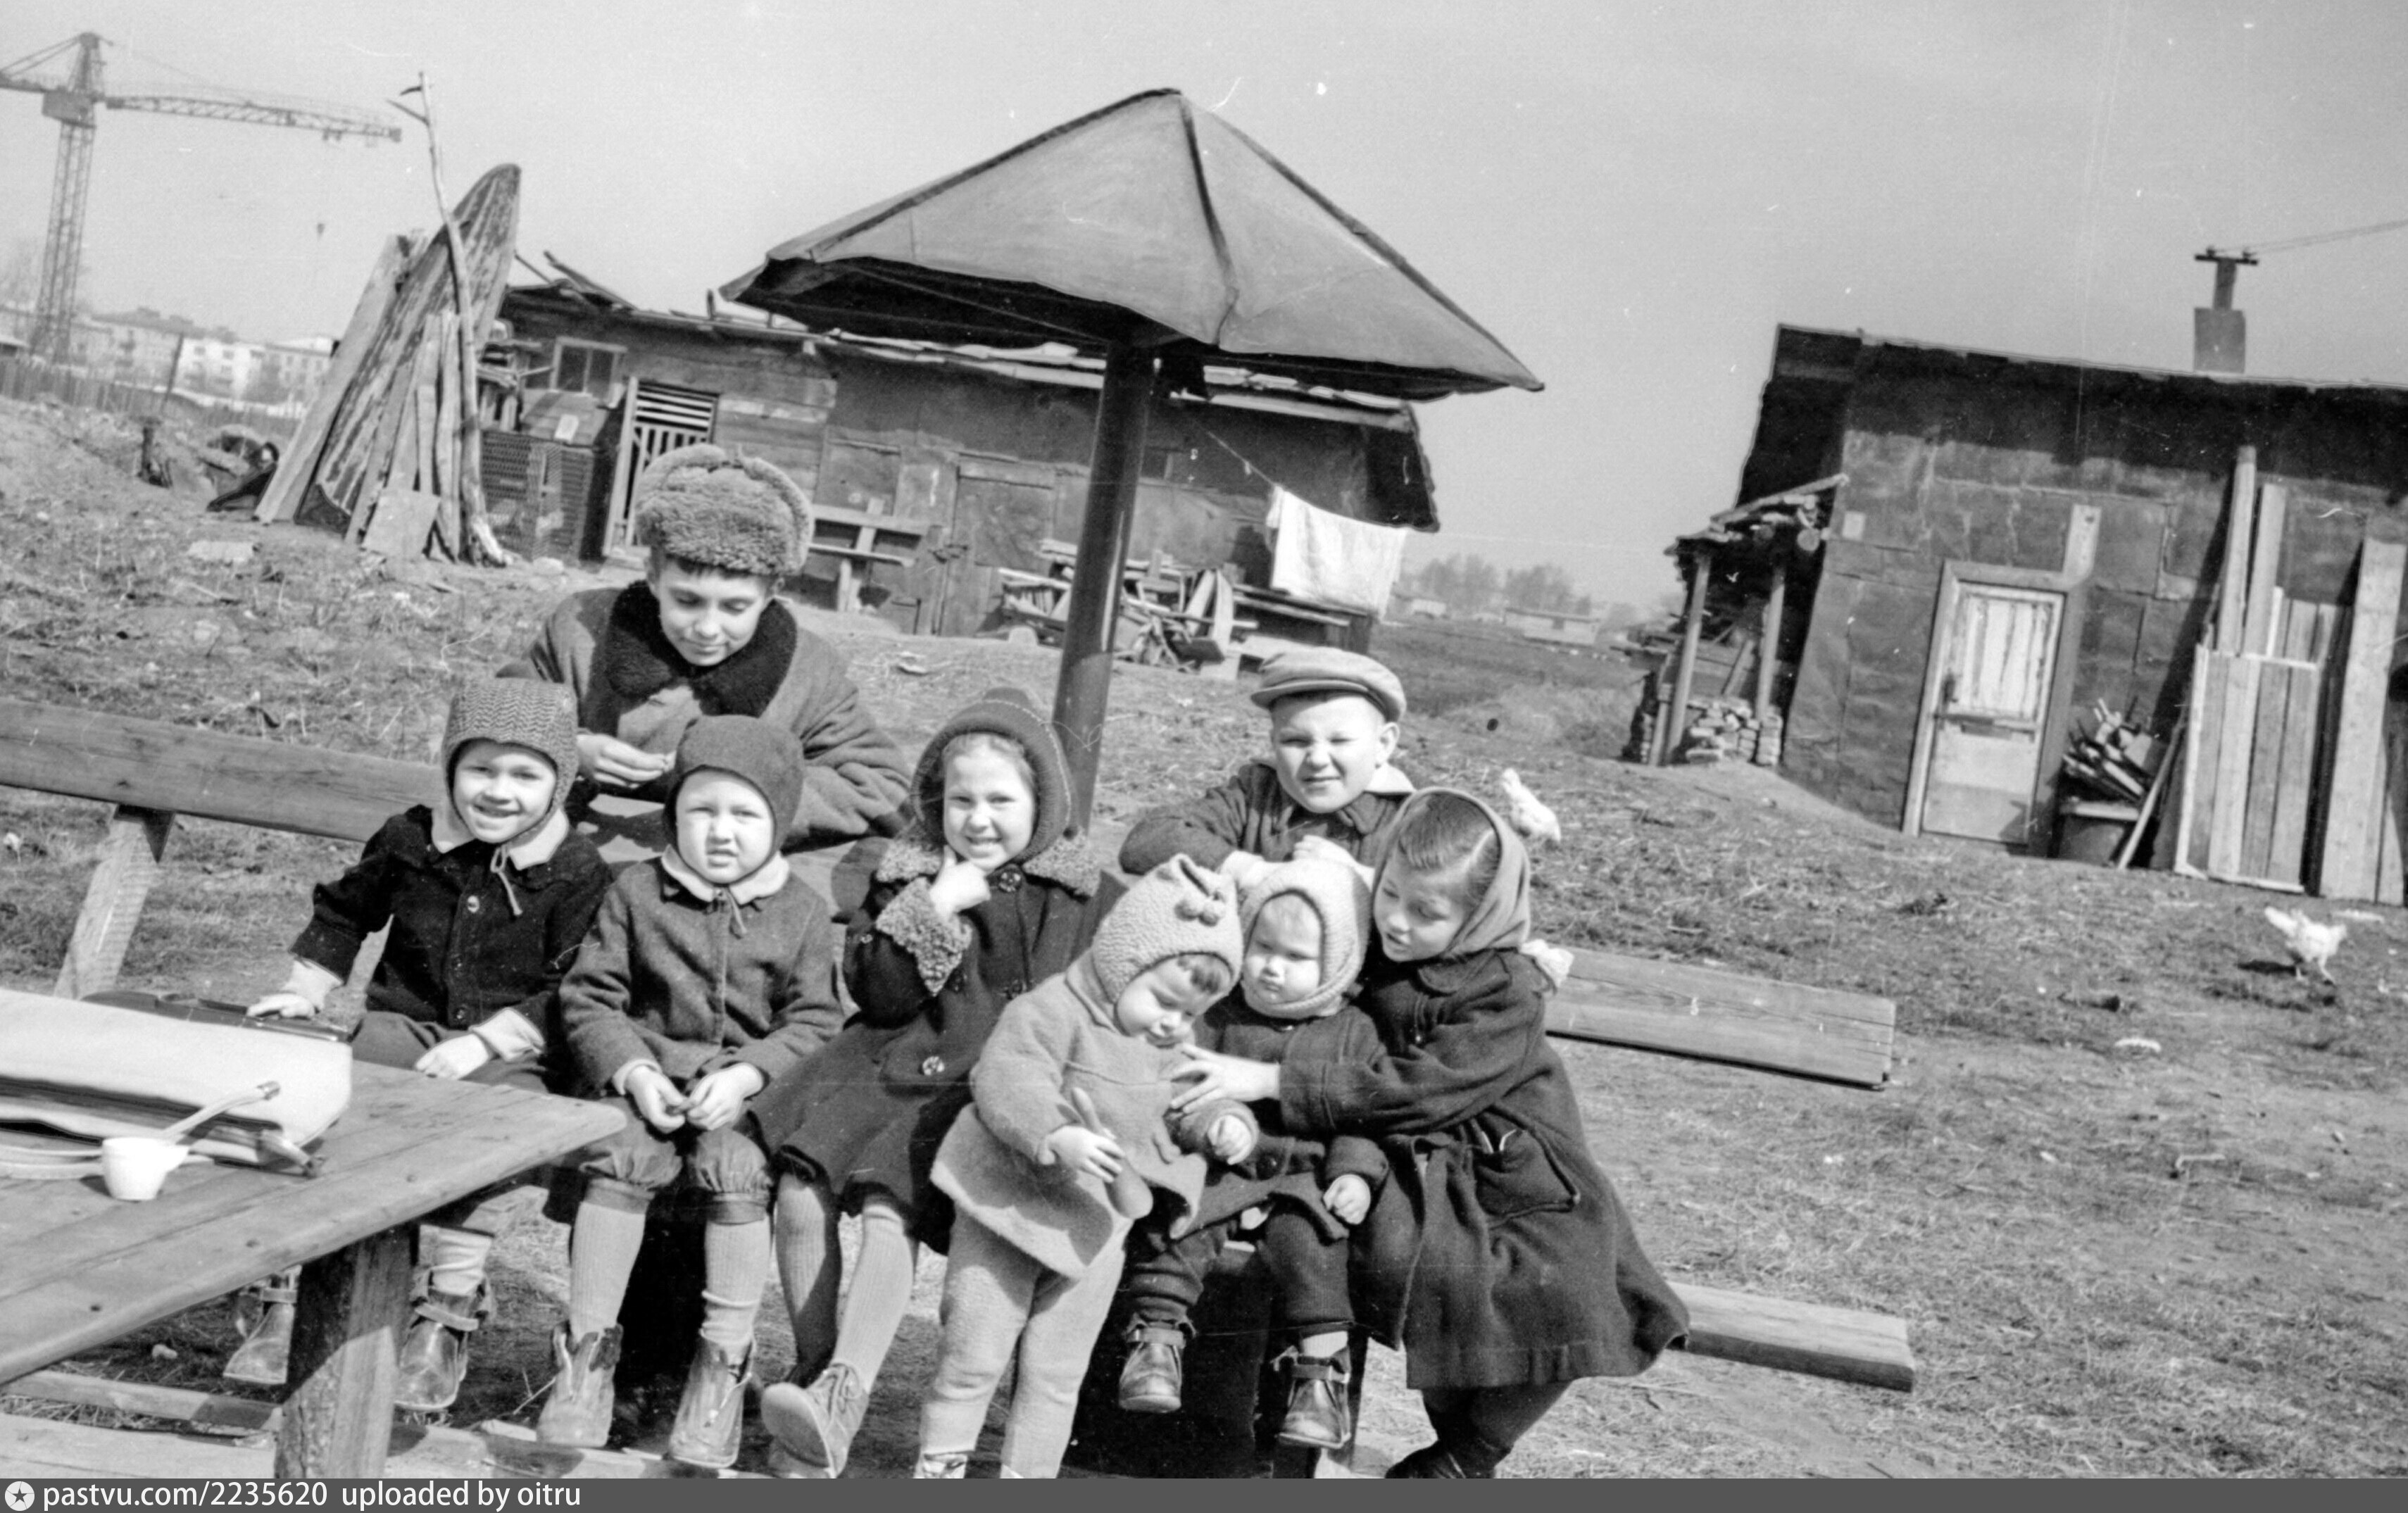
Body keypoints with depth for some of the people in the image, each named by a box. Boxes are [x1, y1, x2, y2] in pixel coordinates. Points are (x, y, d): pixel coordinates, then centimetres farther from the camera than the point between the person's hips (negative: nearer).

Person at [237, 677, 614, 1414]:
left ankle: (445, 1313, -23)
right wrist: (305, 988, 11)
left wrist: (483, 1041, -20)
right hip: (402, 1023, 3)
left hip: (511, 1050, -3)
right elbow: (342, 913, 26)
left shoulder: (579, 873, -5)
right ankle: (278, 1296, -13)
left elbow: (565, 992, -9)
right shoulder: (409, 841, 8)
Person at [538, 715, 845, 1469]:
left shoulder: (801, 913, 5)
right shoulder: (636, 893, 5)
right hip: (648, 1074, 1)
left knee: (736, 1172, -29)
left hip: (748, 1087, -1)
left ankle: (724, 1365, -16)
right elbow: (588, 997, 4)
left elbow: (814, 1022, 1)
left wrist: (746, 1075, -15)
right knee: (618, 1160, -28)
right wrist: (631, 1070, -13)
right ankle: (587, 1350, -13)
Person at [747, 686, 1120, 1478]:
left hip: (999, 1090, -4)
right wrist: (937, 906, -6)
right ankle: (814, 1368, -7)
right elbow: (877, 995, 4)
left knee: (890, 1207, -28)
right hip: (898, 1061, 4)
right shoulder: (905, 877, 14)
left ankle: (840, 1400, -34)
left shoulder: (1090, 899, 6)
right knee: (801, 1186, -21)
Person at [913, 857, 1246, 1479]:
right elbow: (1006, 1081, -29)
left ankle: (1028, 1473, 22)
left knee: (1056, 1373, 10)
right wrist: (1058, 1136, -42)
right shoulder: (1050, 1011, -17)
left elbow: (1192, 1109, 20)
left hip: (1095, 1230, 5)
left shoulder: (1172, 1053, 8)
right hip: (1008, 1207, -5)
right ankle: (940, 1461, 20)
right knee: (973, 1353, 3)